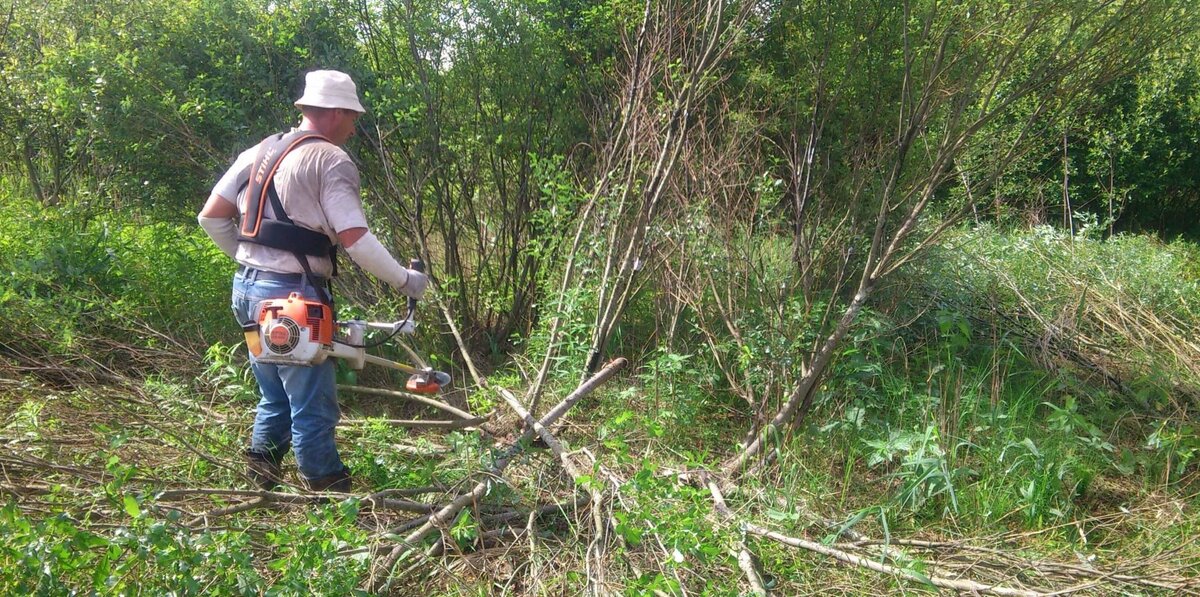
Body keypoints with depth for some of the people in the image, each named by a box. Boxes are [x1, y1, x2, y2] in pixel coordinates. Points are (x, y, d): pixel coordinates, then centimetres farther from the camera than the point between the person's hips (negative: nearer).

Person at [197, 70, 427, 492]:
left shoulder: (259, 152, 14)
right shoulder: (331, 160, -9)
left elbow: (211, 217, 13)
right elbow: (355, 238, -17)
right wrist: (404, 280, -7)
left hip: (247, 288, 8)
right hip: (294, 296, -8)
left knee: (275, 400, 20)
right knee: (313, 409, -1)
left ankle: (259, 487, 24)